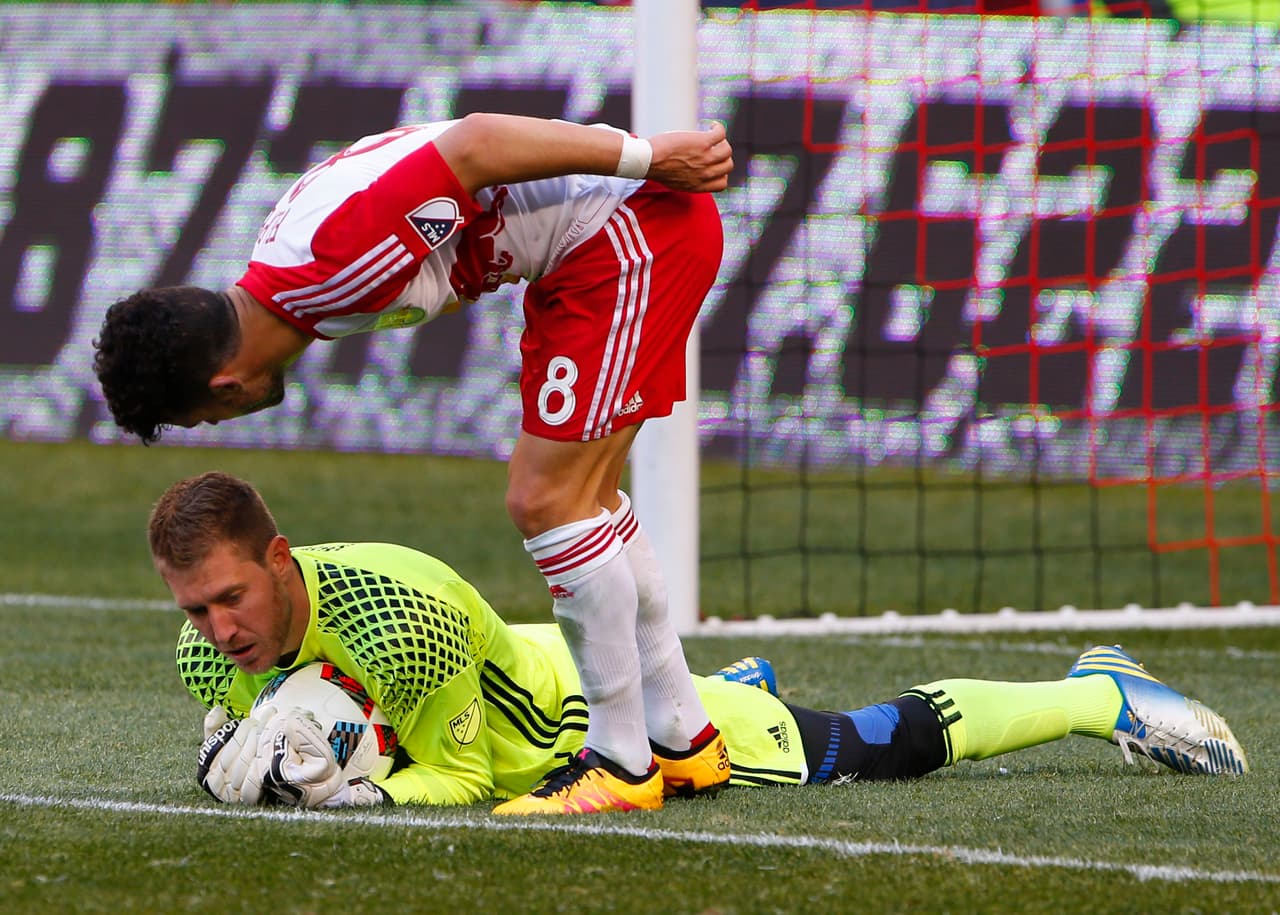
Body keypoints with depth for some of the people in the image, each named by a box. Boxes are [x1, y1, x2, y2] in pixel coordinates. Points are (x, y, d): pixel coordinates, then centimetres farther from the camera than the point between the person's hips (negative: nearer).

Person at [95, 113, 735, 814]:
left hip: (634, 222, -10)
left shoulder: (332, 260, -26)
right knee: (581, 499, 16)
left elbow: (473, 145, -26)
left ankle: (623, 764, 0)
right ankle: (683, 743, 25)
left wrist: (649, 158, -20)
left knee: (548, 504, -8)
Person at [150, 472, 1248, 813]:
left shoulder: (393, 612, -40)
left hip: (585, 708, -6)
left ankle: (1102, 695, 28)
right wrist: (232, 770, -25)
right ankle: (733, 681, 68)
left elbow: (458, 778, -29)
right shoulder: (210, 651, -21)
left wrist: (354, 793, -46)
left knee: (887, 744, 8)